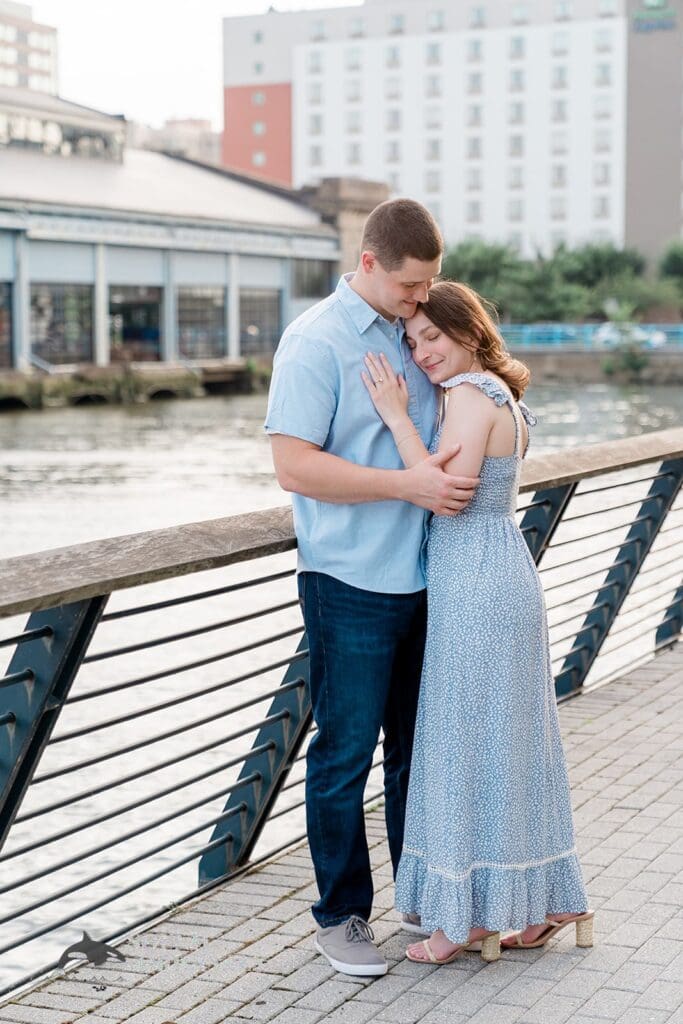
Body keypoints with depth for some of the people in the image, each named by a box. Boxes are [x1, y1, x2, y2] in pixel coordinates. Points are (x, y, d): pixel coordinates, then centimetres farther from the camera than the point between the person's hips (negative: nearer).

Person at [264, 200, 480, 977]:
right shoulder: (316, 342, -11)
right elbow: (295, 467, -19)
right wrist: (408, 484, -22)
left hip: (424, 579, 7)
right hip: (351, 586, -7)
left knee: (419, 748, 15)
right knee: (346, 754, 2)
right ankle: (340, 914, 16)